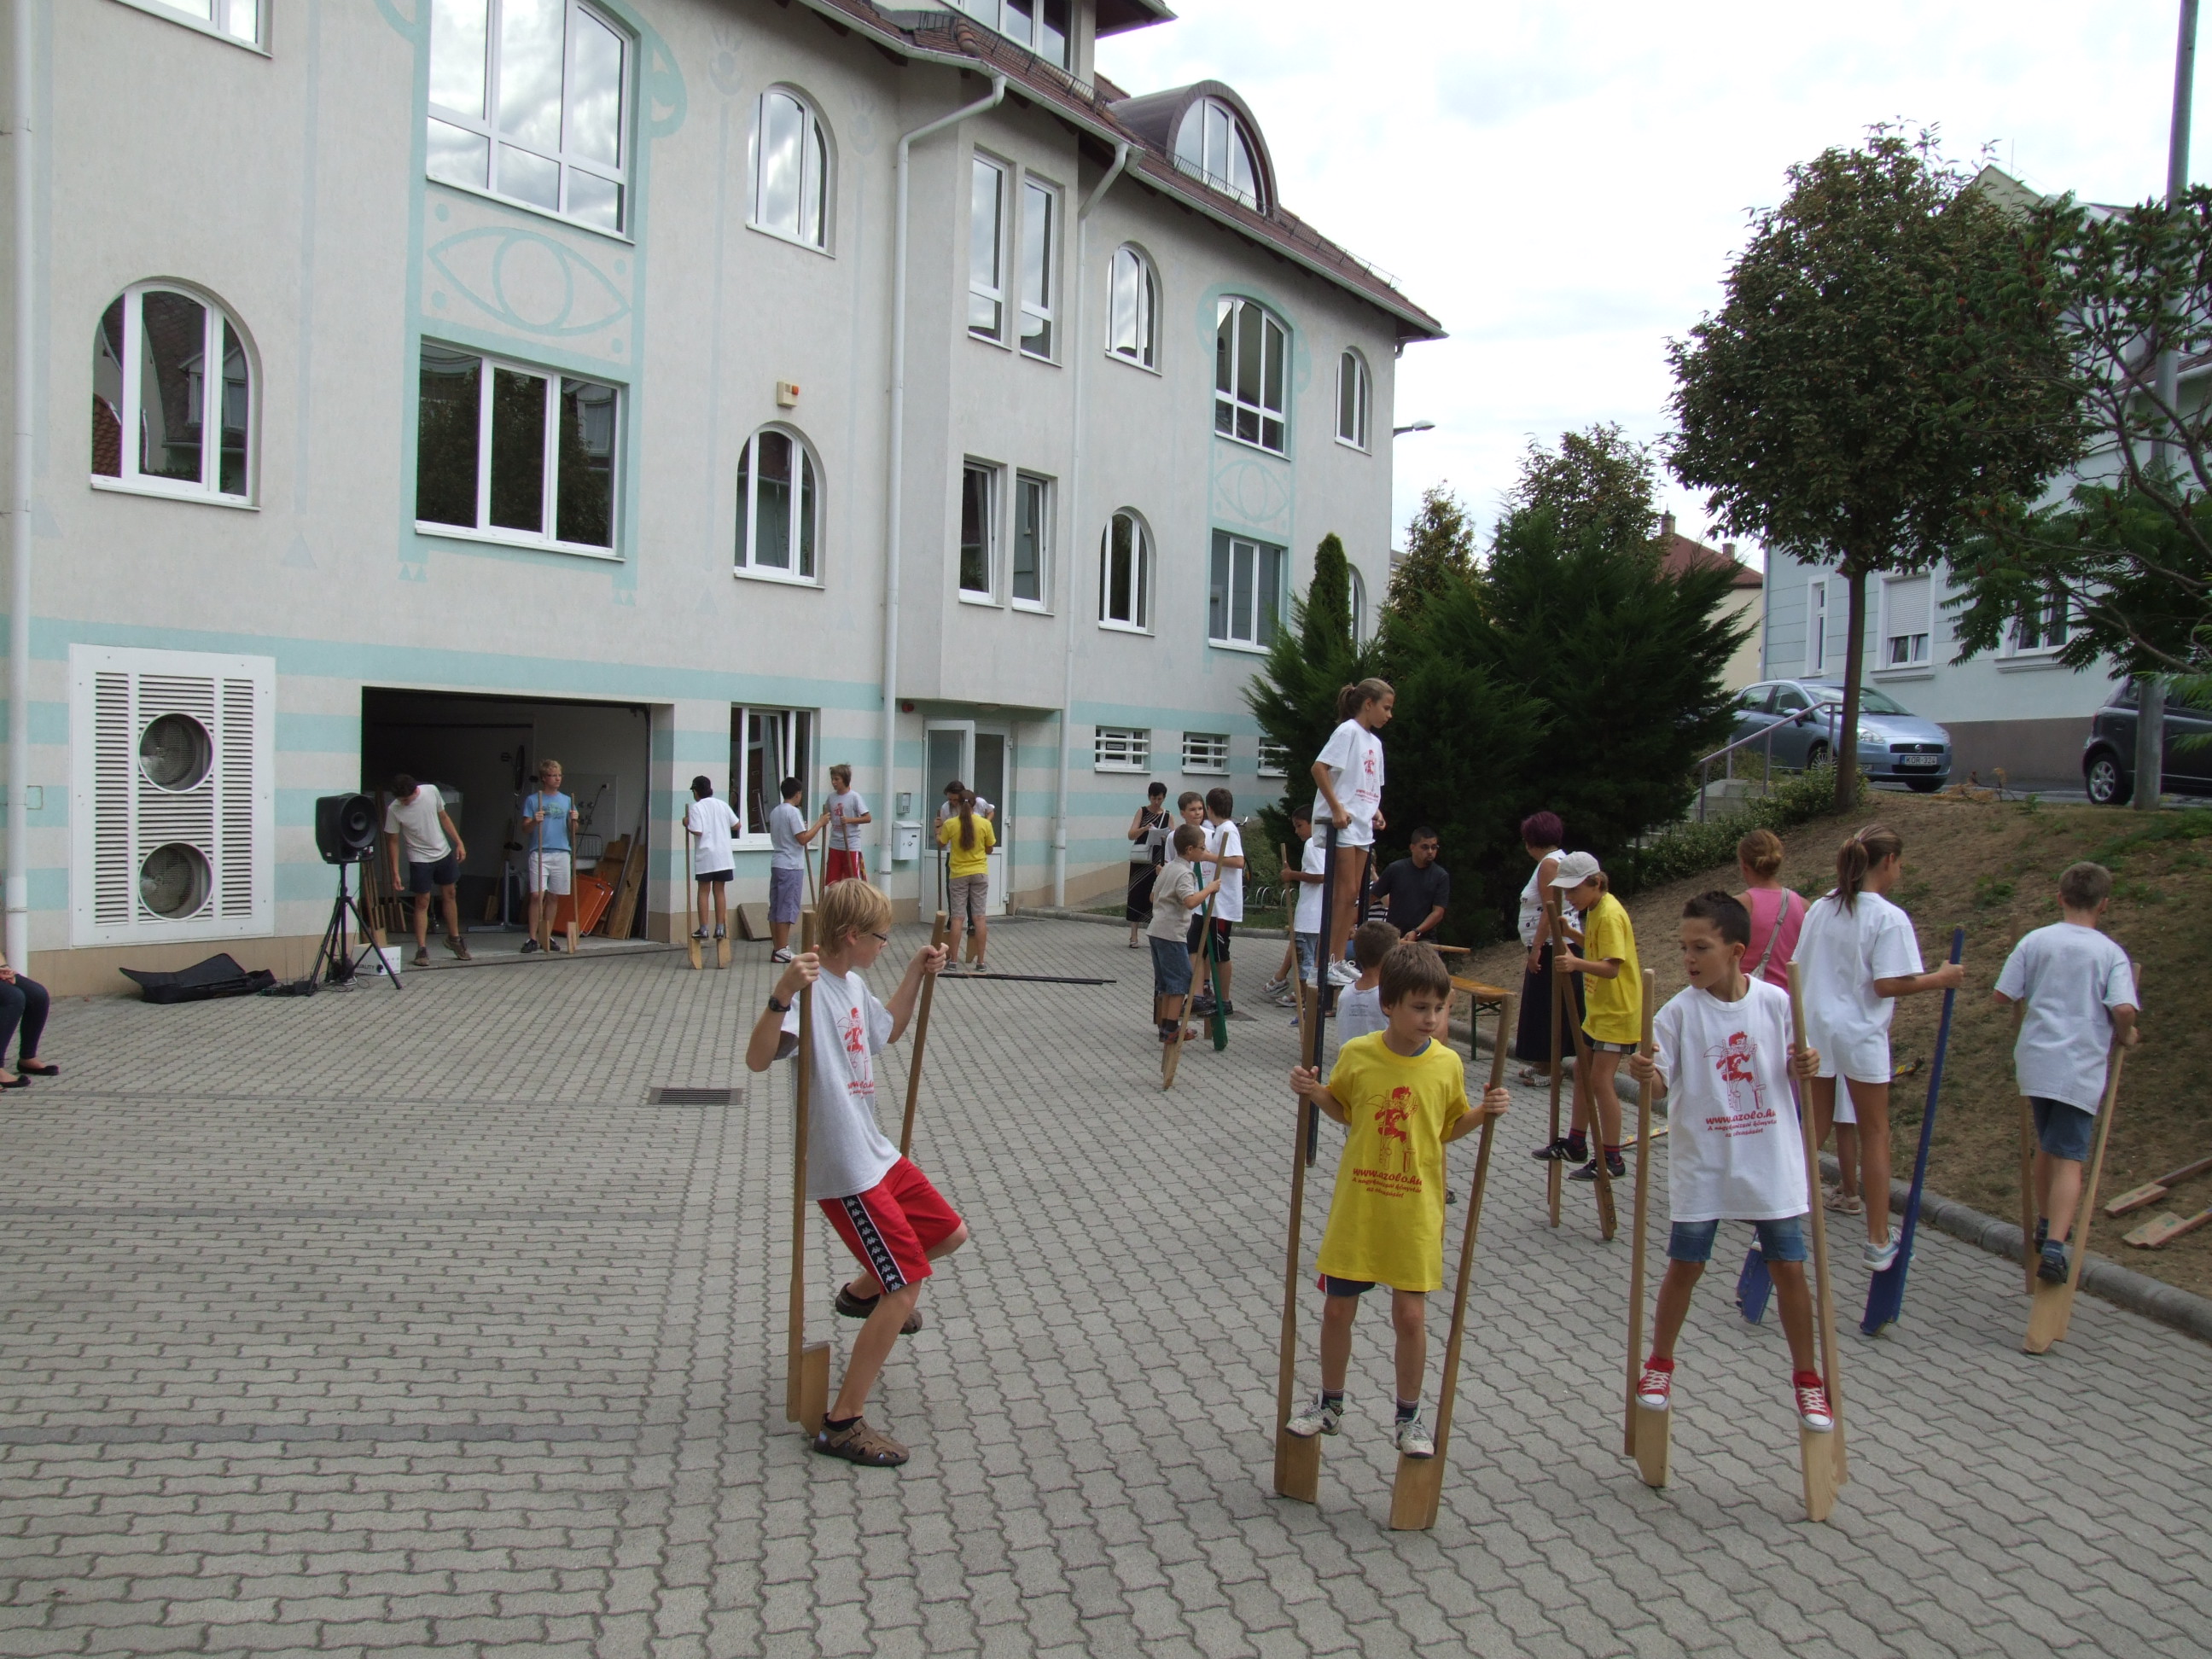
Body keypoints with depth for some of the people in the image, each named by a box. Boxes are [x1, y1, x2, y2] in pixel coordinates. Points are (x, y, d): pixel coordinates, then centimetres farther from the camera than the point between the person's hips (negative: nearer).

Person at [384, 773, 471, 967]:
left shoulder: (431, 791, -12)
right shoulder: (394, 809, -18)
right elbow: (393, 841, -10)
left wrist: (459, 843, 3)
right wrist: (395, 873, -12)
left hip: (444, 853, 3)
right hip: (420, 859, -3)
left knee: (449, 895, 14)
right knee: (422, 902, -2)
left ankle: (454, 938, 30)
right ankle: (422, 949, 3)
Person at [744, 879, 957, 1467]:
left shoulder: (853, 984, 9)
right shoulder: (810, 990, -21)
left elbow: (886, 1031, 30)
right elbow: (758, 1058, -37)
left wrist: (915, 973, 21)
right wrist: (782, 994, -51)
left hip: (875, 1153, 10)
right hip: (843, 1170, -10)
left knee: (949, 1234, 22)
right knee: (905, 1284, -9)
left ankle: (862, 1293, 47)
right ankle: (841, 1425, 0)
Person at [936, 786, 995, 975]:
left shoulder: (950, 824, -8)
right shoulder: (985, 824, -7)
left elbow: (941, 844, 8)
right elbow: (989, 849, 3)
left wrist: (938, 830, 28)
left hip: (958, 874, 0)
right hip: (979, 874, 0)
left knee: (958, 917, 4)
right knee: (979, 917, 3)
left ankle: (954, 961, 4)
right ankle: (980, 963, 4)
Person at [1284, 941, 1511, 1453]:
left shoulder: (1448, 1064, -6)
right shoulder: (1356, 1054, -8)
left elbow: (1450, 1127, 9)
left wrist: (1484, 1112, -8)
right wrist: (1313, 1092, -8)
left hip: (1415, 1213, 0)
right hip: (1356, 1206, 1)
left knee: (1410, 1315, 4)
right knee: (1337, 1309, 10)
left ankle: (1409, 1416, 25)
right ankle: (1329, 1405, 31)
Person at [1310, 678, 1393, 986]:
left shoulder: (1374, 742, 17)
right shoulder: (1348, 731, -9)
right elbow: (1319, 768, -18)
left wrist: (1376, 810, 8)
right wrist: (1336, 807, -22)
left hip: (1362, 825, 9)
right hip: (1342, 823, -9)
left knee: (1352, 895, 10)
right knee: (1345, 893, -10)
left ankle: (1340, 961, 15)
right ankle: (1327, 963, -7)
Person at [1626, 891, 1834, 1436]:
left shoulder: (1775, 1002, -5)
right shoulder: (1680, 1011, -9)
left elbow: (1791, 1067, 7)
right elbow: (1662, 1079, -11)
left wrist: (1804, 1065, -15)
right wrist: (1645, 1074, -33)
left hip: (1771, 1161, 1)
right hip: (1702, 1162, -1)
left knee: (1789, 1267, 6)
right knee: (1685, 1264, 7)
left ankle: (1806, 1377, 25)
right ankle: (1659, 1362, 28)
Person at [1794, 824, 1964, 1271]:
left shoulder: (1820, 909, 5)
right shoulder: (1889, 918, -13)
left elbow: (1800, 970, 8)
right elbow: (1889, 984, -18)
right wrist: (1940, 979, -5)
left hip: (1815, 1029, 5)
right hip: (1861, 1036, -5)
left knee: (1813, 1129, 13)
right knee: (1874, 1134, 7)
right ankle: (1879, 1242, 14)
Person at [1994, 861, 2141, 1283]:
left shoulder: (2035, 941, 1)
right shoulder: (2111, 953, -4)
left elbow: (2003, 996, 0)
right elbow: (2124, 1010, -17)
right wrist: (2125, 1037, 4)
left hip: (2035, 1060, 3)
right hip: (2081, 1068, -3)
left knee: (2046, 1145, 22)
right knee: (2069, 1158, -3)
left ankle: (2047, 1224, 35)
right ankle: (2054, 1247, -16)